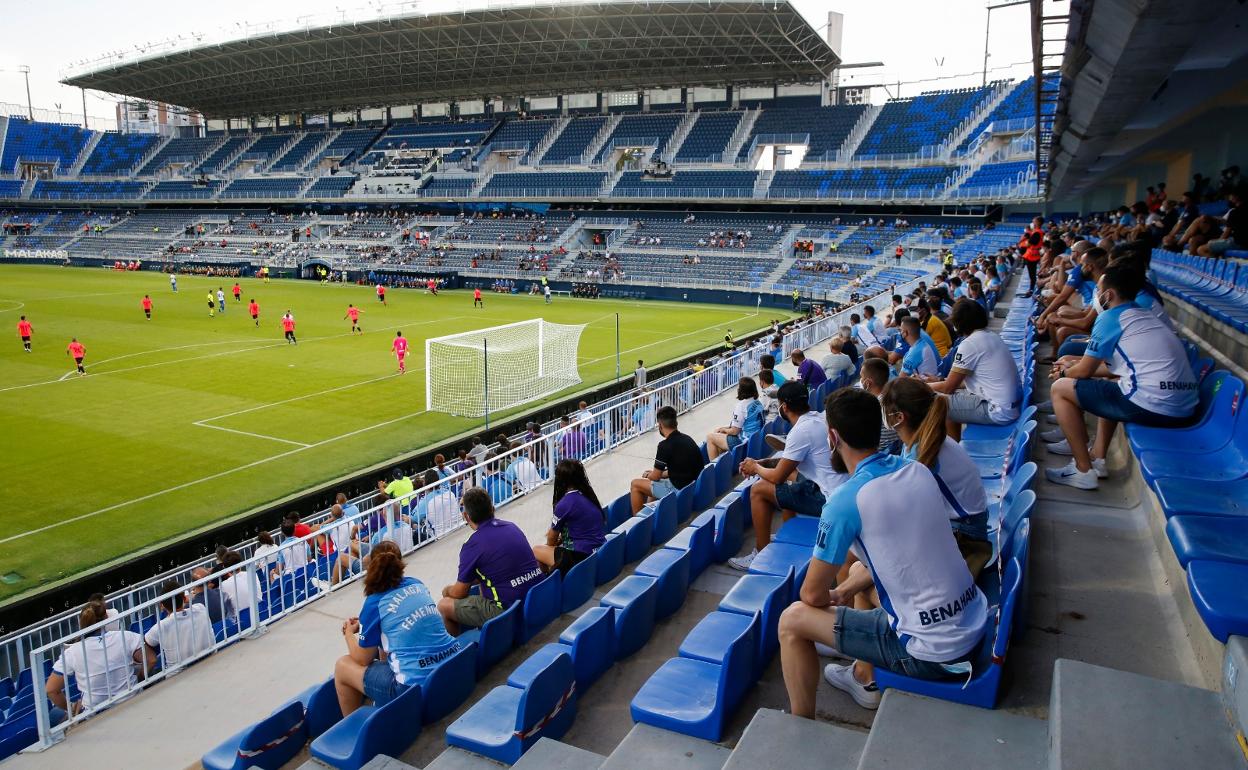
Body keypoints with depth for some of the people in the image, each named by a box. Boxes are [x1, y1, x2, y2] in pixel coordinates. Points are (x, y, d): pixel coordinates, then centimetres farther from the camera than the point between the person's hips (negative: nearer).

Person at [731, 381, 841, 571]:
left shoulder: (801, 431, -19)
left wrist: (755, 467, 6)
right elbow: (793, 459, 22)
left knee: (758, 490, -3)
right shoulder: (817, 419, 8)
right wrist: (763, 462, 13)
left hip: (826, 498, -10)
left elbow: (778, 477, -13)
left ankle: (761, 554, 7)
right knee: (788, 473, 28)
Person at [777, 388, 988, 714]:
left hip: (933, 652, -8)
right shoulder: (918, 470, 2)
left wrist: (832, 597, 12)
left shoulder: (846, 499, -20)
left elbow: (813, 594, -11)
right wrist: (844, 591, 18)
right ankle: (867, 679, 40)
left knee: (792, 620, 0)